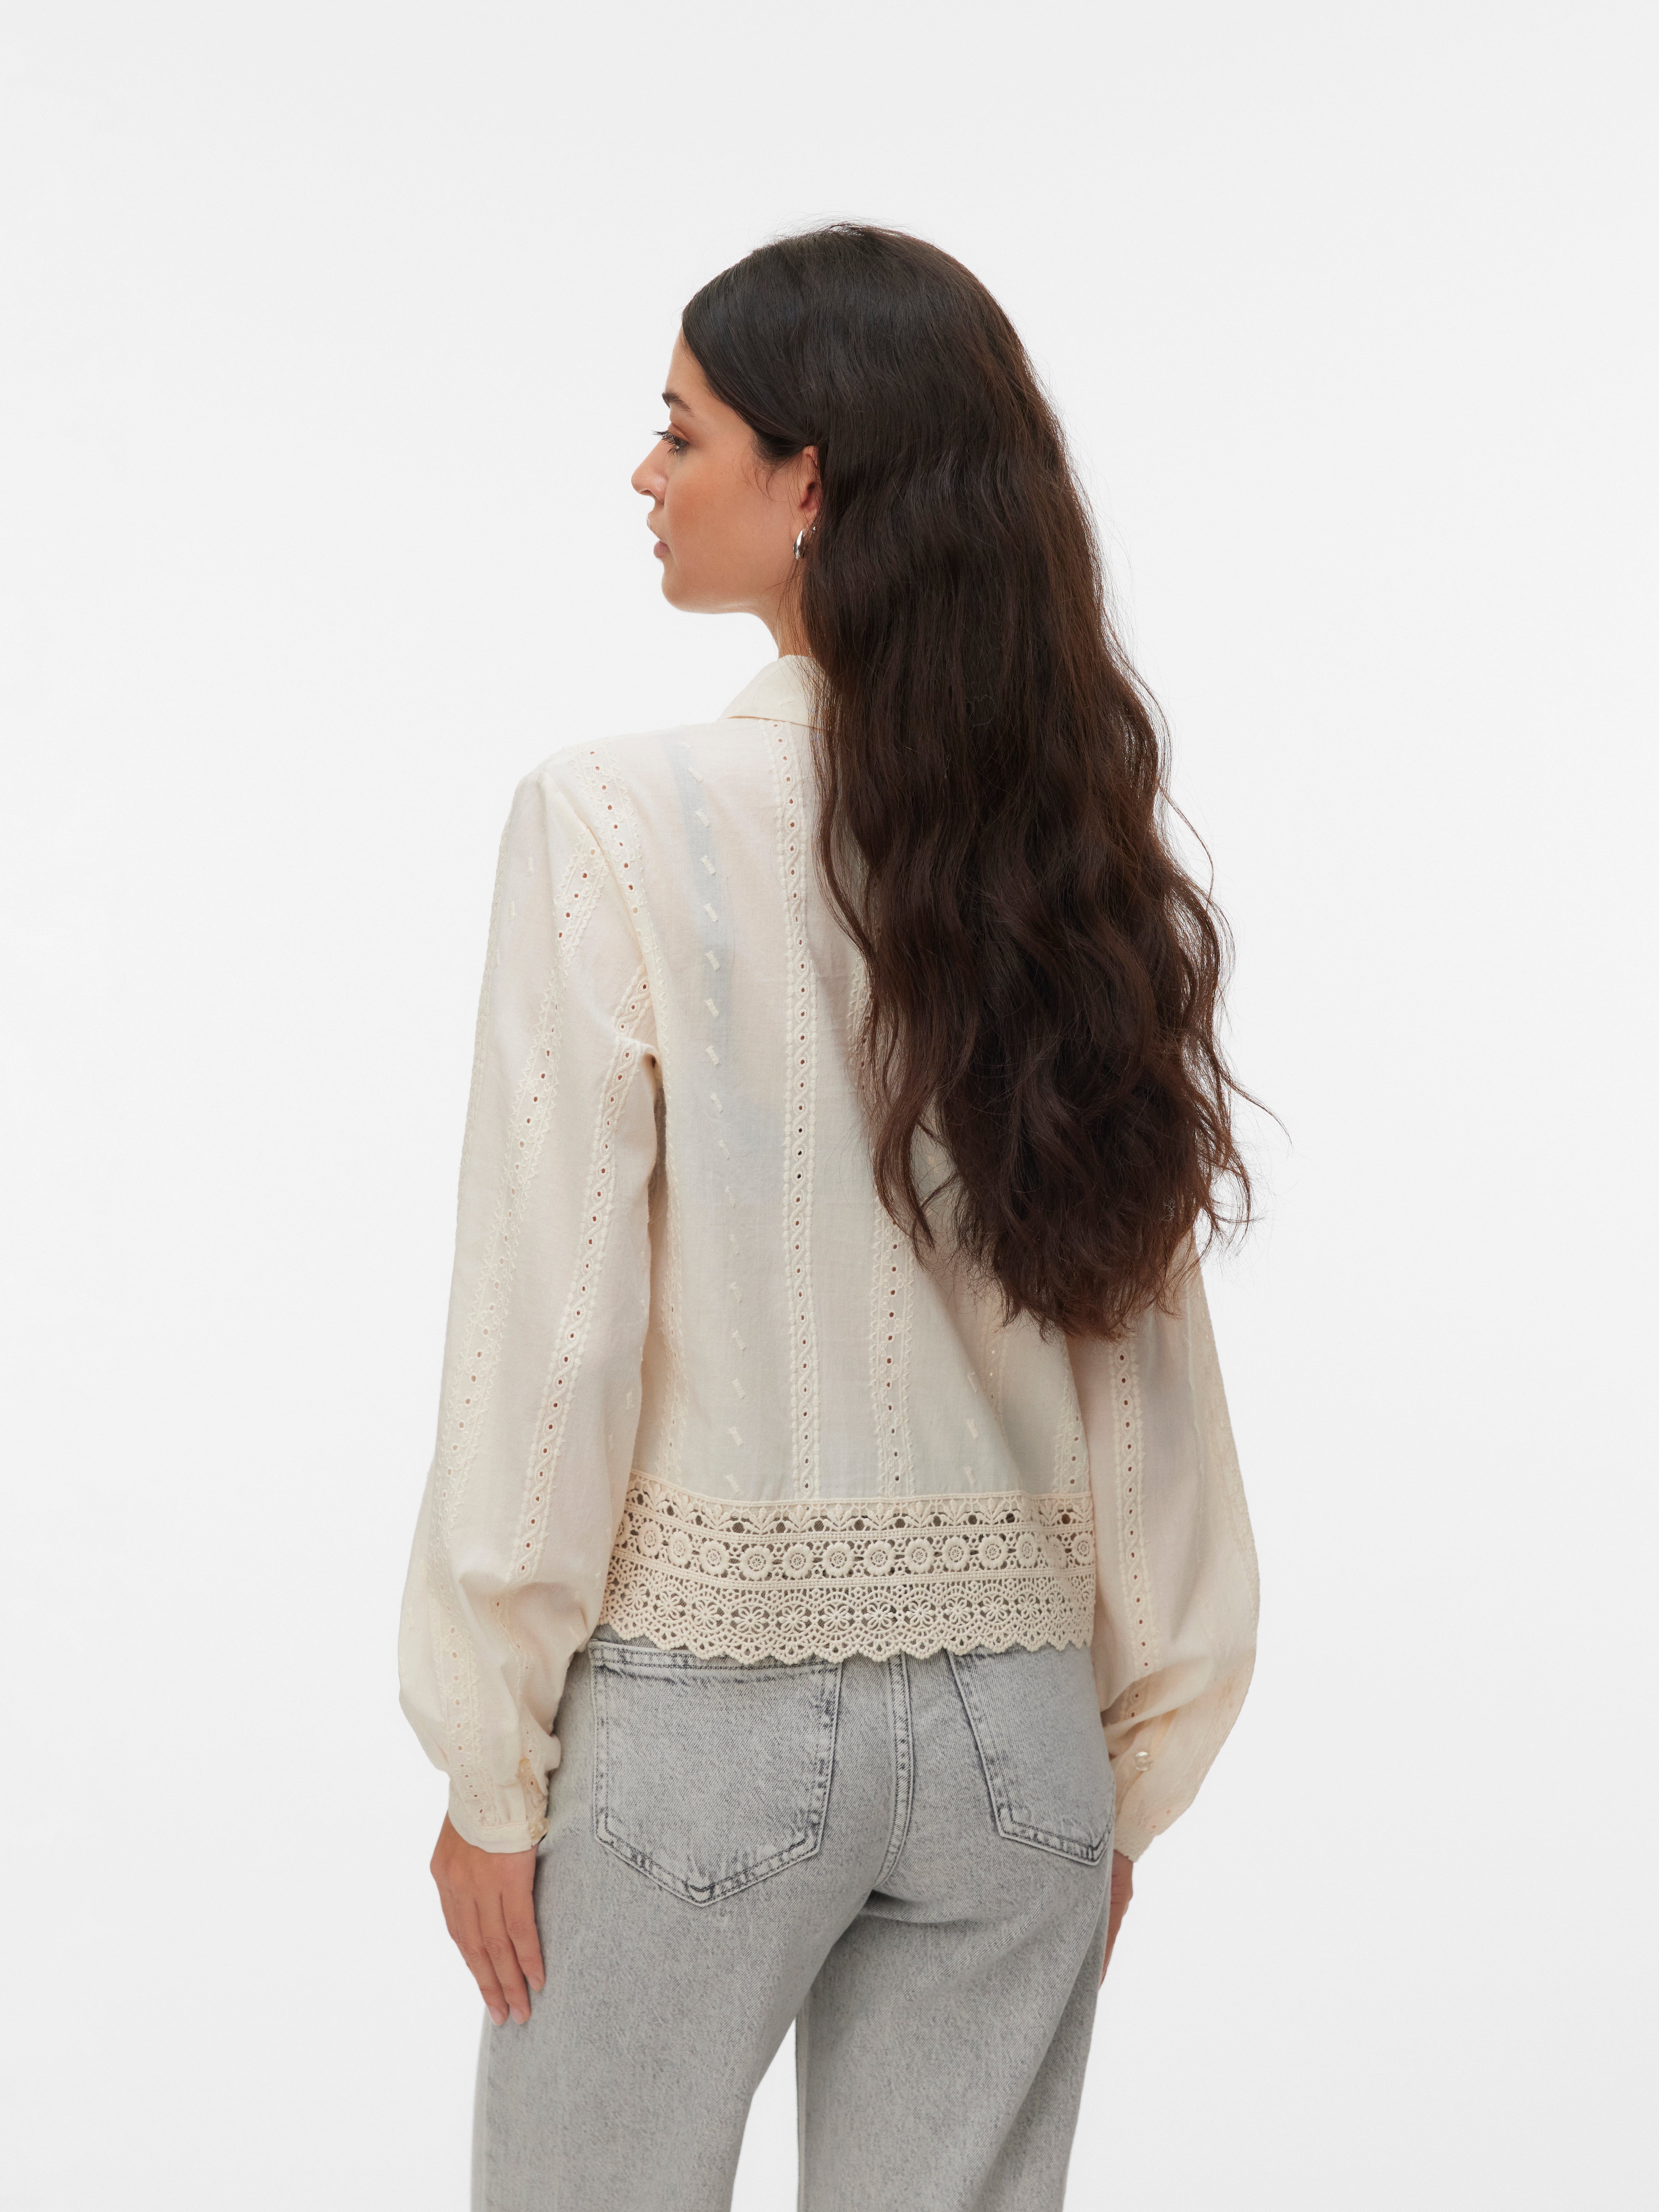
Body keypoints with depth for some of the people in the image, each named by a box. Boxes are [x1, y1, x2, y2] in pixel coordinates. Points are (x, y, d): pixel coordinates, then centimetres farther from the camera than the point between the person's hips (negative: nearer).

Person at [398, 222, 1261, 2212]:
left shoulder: (618, 822, -13)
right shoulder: (1076, 849, 0)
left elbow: (554, 1328, -13)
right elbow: (1146, 1339, 2)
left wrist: (489, 1764, -4)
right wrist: (1131, 1757, 11)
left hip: (704, 1704, -4)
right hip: (1016, 1722, 4)